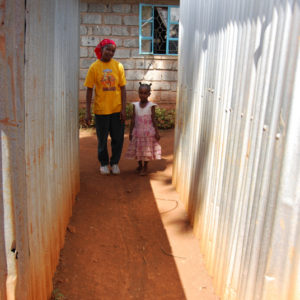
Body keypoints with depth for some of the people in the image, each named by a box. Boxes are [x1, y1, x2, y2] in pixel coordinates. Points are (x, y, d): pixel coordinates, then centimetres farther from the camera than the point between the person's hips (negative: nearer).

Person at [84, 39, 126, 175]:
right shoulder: (94, 67, -4)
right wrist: (88, 112, -4)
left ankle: (114, 162, 28)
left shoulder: (118, 66, 0)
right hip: (101, 109, -1)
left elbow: (123, 88, 1)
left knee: (118, 139, 8)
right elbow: (89, 90, -2)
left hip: (117, 109, 1)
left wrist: (123, 109, -4)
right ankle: (104, 163, 30)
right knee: (102, 140, 11)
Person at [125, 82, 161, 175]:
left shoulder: (151, 106, -8)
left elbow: (153, 120, -5)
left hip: (148, 133, -3)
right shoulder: (135, 105, 0)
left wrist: (156, 132, -7)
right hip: (138, 132, 3)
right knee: (138, 149, 10)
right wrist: (130, 132, 3)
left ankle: (145, 167, 17)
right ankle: (139, 165, 29)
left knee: (147, 150, 3)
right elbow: (133, 119, 3)